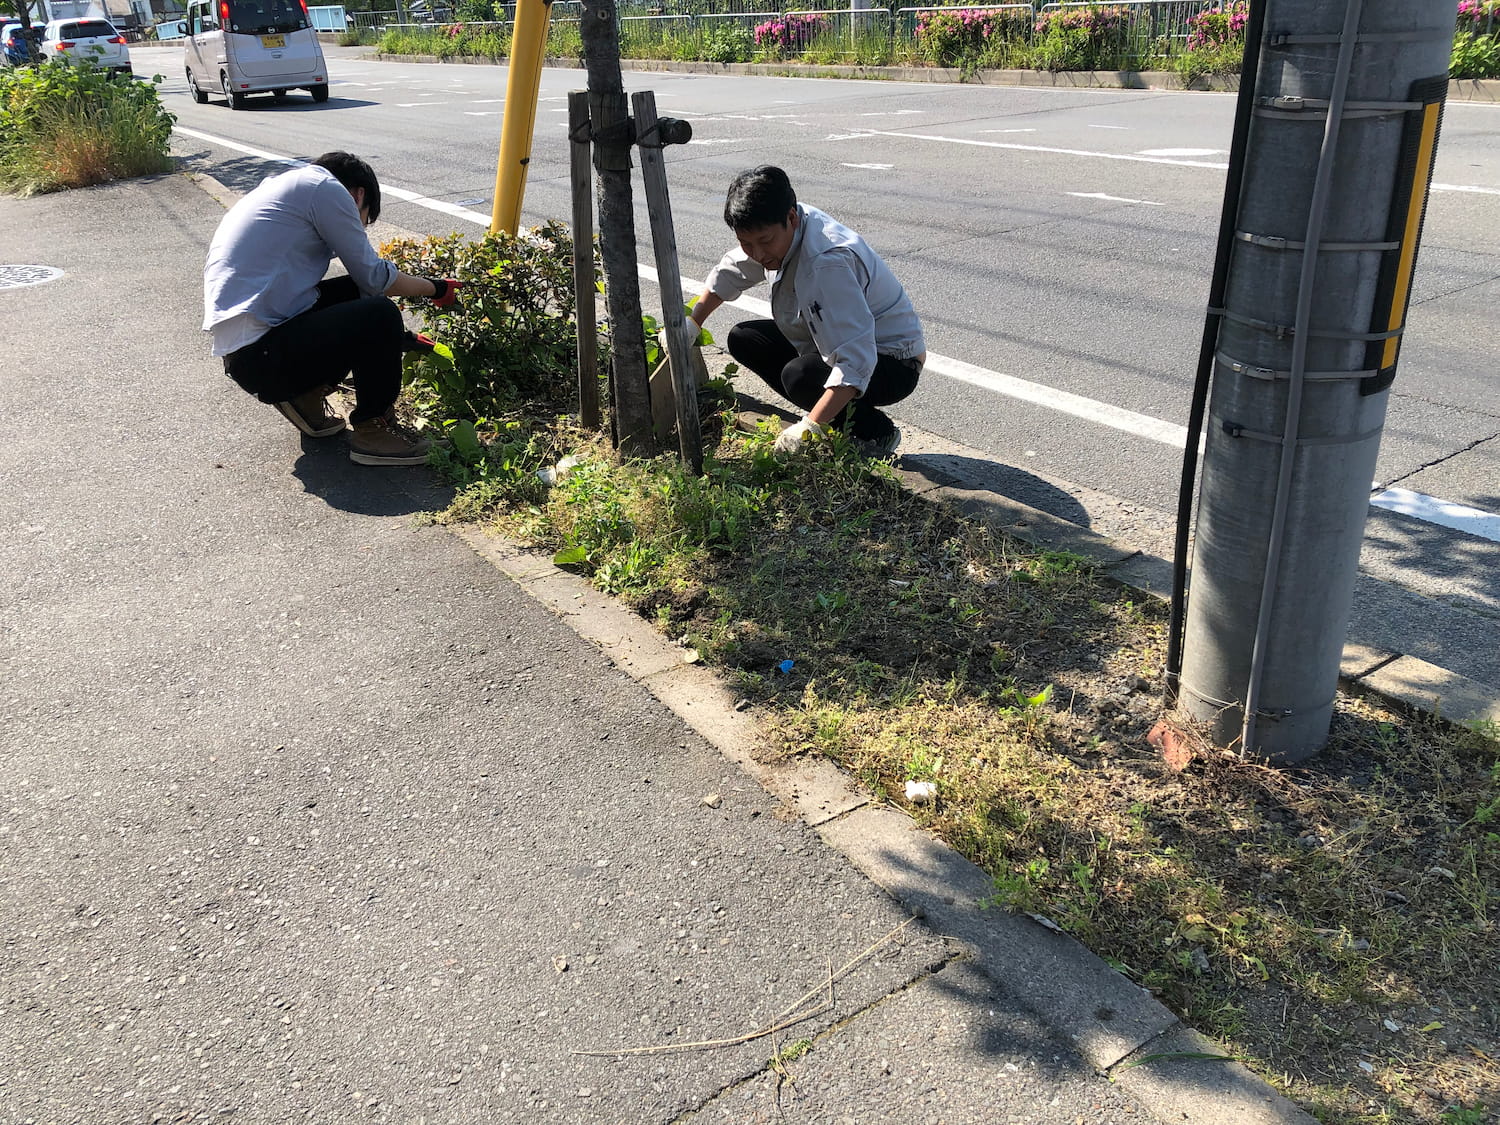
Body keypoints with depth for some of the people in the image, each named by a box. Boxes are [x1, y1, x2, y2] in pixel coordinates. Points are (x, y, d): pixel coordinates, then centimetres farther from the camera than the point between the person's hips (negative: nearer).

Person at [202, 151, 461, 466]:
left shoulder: (284, 188, 25)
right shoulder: (326, 187, -4)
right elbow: (375, 277, -3)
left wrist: (393, 338, 30)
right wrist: (435, 289, 13)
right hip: (259, 355, -10)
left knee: (360, 296, 13)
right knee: (380, 316, -18)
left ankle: (306, 396, 13)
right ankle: (371, 431, 0)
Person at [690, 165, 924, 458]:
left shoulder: (827, 263, -35)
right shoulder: (775, 231, -8)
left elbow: (856, 363, -41)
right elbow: (729, 273, 15)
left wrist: (810, 428, -43)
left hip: (892, 364, -9)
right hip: (841, 342, 9)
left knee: (799, 376, -35)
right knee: (743, 339, 5)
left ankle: (876, 433, -9)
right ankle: (825, 414, 7)